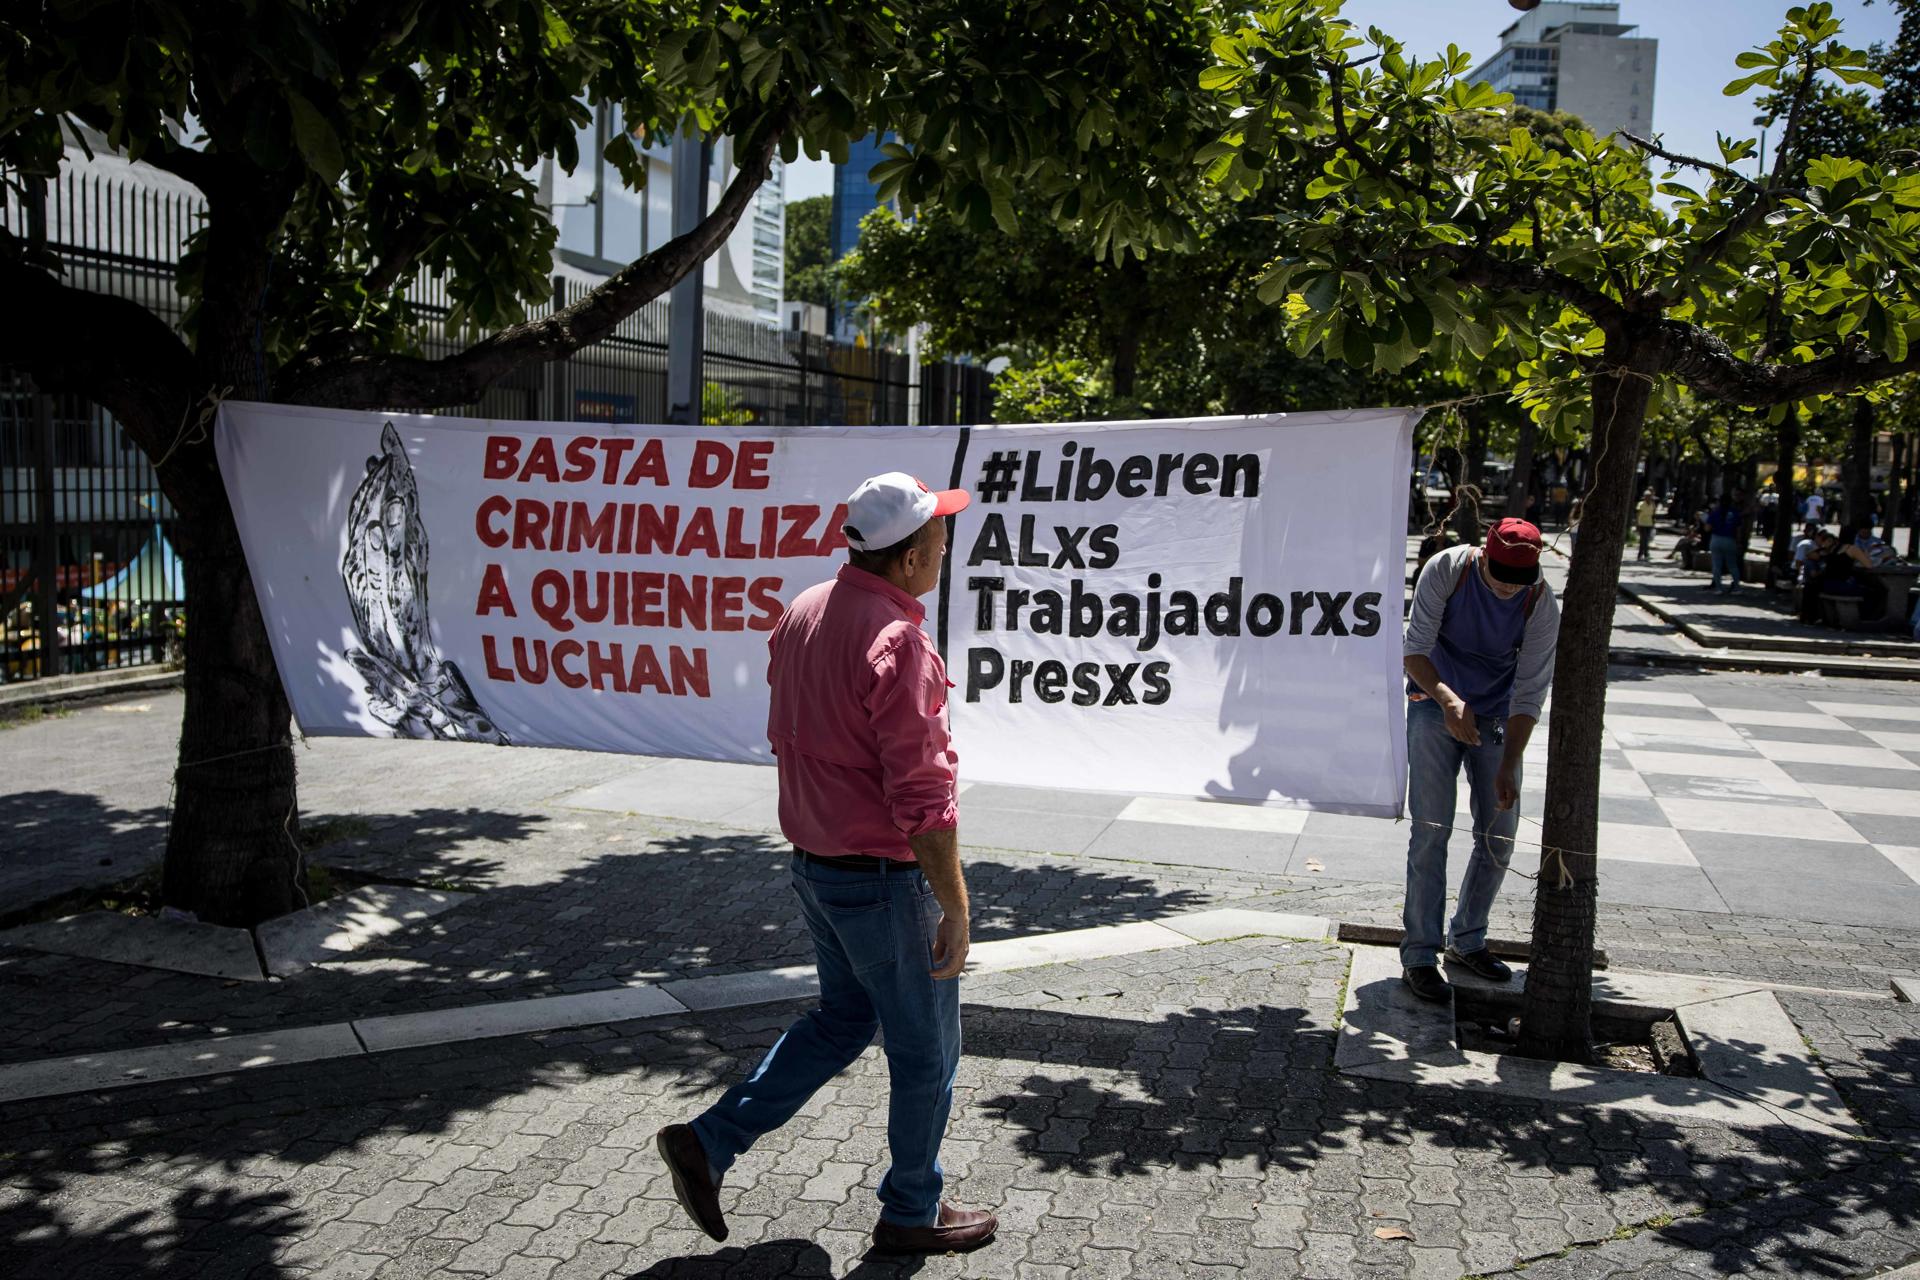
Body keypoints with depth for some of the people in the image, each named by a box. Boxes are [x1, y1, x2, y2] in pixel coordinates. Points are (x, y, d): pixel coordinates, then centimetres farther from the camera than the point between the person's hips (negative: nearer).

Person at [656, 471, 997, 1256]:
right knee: (925, 1049, 12)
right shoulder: (896, 641, -25)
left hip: (814, 862, 9)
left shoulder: (802, 613, 3)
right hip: (886, 878, -8)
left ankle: (709, 1142, 23)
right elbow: (921, 796, -25)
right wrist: (955, 910, -17)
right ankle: (911, 1212, 30)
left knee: (843, 1018, 25)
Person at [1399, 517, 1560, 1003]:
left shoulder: (1542, 605, -16)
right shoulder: (1446, 570, -19)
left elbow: (1529, 695, -14)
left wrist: (1508, 769, -22)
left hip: (1497, 719, 3)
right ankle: (1419, 954, -4)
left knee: (1499, 836, 4)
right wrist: (1448, 700, -36)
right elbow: (1415, 650, -18)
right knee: (1431, 830, -10)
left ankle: (1467, 940, 23)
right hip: (1436, 707, -2)